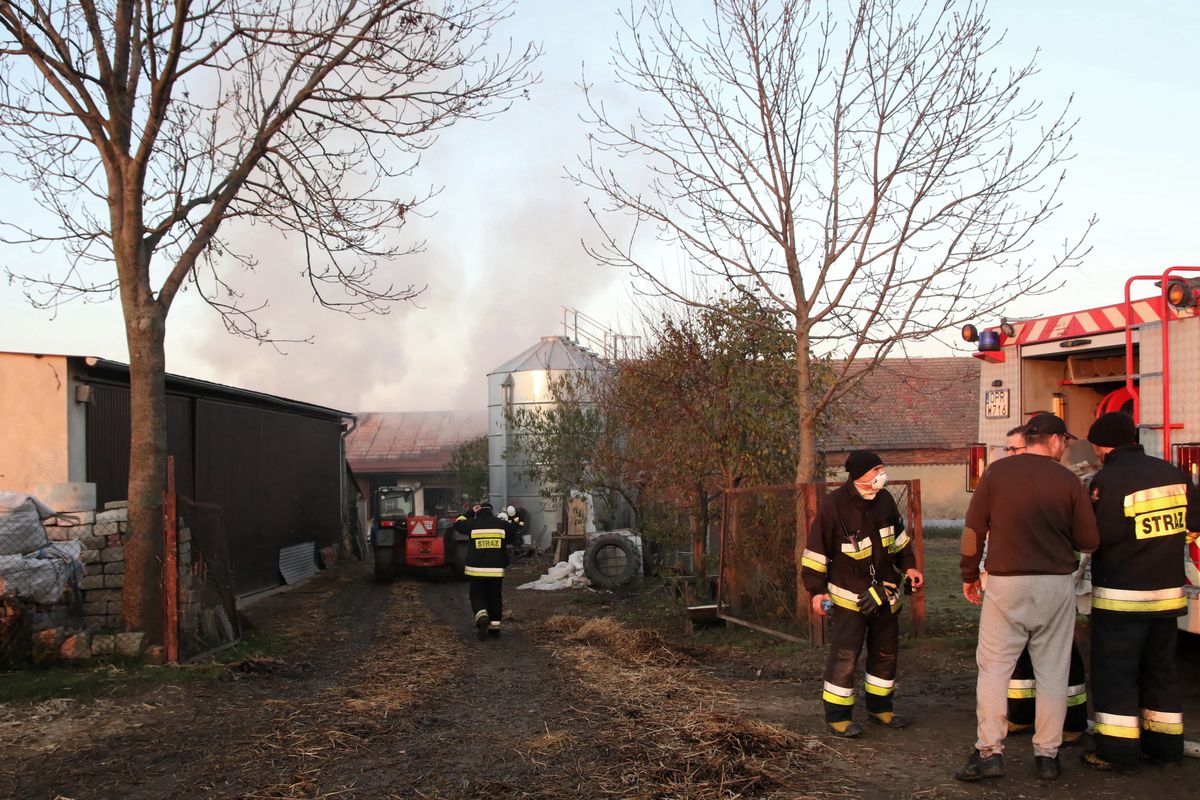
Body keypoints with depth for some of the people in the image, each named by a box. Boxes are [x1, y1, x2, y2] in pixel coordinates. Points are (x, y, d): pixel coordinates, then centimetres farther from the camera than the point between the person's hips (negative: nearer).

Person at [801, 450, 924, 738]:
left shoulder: (884, 499, 0)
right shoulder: (833, 504, -18)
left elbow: (898, 535, 18)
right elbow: (816, 550, -14)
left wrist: (908, 565, 12)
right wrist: (816, 590, -16)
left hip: (884, 592, 7)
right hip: (849, 596, -6)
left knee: (886, 650, 15)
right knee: (845, 654, -8)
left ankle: (879, 707, 30)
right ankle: (837, 715, 3)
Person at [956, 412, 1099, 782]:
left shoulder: (997, 471, -1)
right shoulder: (1068, 480, -1)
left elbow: (973, 529, -1)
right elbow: (1089, 541, -1)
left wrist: (969, 575, 10)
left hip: (1006, 583, -1)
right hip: (1057, 584, 1)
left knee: (994, 667, 5)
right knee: (1052, 672, 10)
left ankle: (989, 751, 2)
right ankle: (1047, 755, 15)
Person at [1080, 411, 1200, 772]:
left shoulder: (1108, 479, -17)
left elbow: (1097, 536, -21)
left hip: (1121, 596, -7)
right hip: (1168, 592, 7)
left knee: (1115, 673, 1)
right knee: (1160, 668, 18)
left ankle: (1117, 751, 3)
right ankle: (1166, 745, 26)